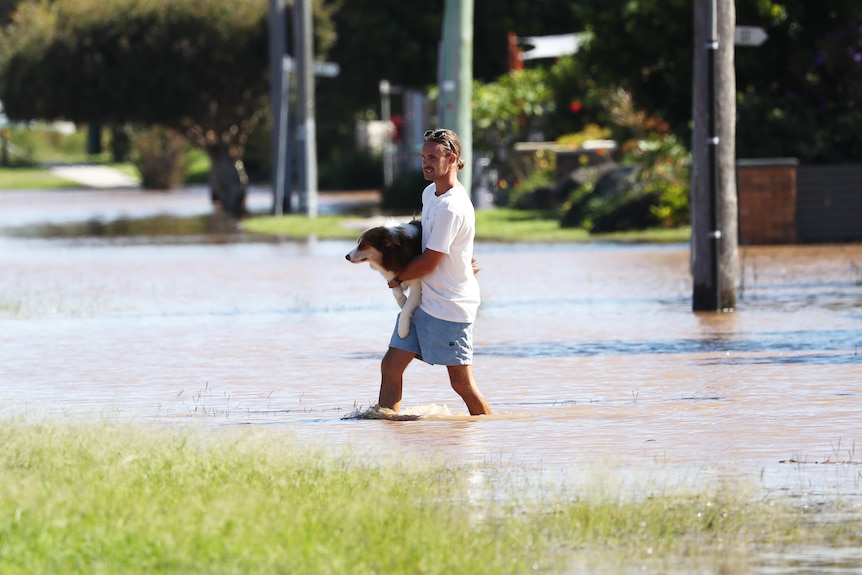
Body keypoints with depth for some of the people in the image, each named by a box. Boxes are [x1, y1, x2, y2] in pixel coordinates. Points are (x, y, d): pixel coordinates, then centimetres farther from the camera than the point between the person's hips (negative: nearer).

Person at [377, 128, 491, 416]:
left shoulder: (452, 208, -22)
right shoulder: (429, 192, 9)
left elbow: (428, 263, -18)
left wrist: (398, 278, -1)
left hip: (451, 305, -10)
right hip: (422, 300, 10)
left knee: (462, 382, -4)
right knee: (391, 365, 3)